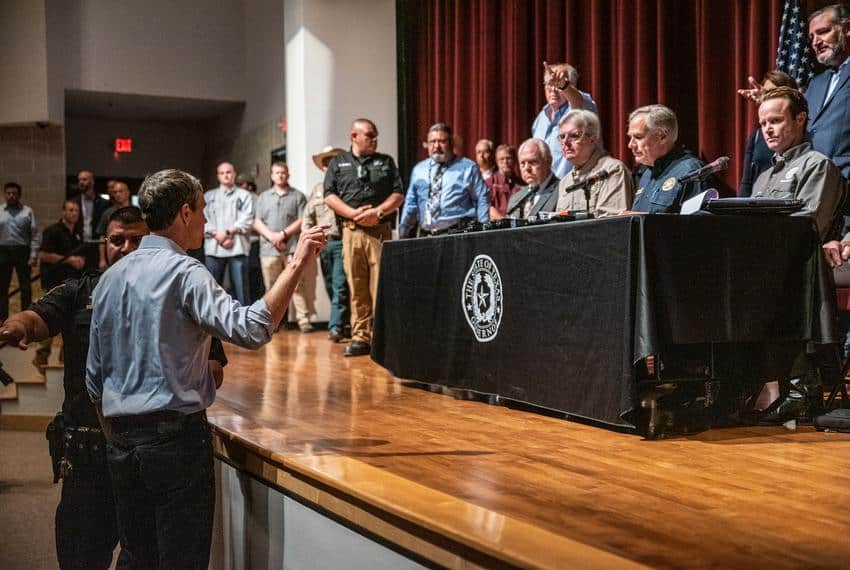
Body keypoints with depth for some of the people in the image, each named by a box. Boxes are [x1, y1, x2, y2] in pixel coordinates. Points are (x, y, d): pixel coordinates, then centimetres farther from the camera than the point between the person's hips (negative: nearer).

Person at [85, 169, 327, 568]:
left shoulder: (111, 277, 10)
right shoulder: (184, 272, -12)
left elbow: (95, 376, 14)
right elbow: (250, 329, -27)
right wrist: (298, 263, -22)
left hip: (122, 443, 7)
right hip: (176, 437, -7)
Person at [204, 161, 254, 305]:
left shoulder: (244, 195, 13)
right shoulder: (209, 196, 18)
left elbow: (247, 220, -1)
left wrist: (227, 232, -11)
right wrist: (217, 235, -10)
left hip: (237, 247, -2)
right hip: (213, 247, 2)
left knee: (240, 287, -4)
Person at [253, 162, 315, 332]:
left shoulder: (298, 196, 10)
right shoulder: (263, 197, 19)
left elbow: (302, 221, 0)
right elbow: (257, 222, 10)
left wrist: (283, 234, -9)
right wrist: (271, 236, -6)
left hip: (292, 248, -3)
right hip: (269, 249, 3)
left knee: (298, 285, -9)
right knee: (271, 288, 3)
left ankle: (304, 320, -10)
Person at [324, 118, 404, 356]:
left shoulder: (386, 162, 17)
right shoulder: (338, 162, 15)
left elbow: (398, 194, 8)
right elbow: (330, 196, 5)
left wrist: (378, 212, -9)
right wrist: (354, 213, -9)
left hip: (380, 230, 0)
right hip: (351, 231, 0)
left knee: (380, 285, -7)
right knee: (356, 287, -1)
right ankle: (360, 337, 4)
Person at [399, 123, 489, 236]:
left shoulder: (468, 167, 7)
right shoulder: (418, 170, 17)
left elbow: (481, 201, 3)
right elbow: (411, 204, 18)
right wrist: (403, 233, 14)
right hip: (426, 235, 3)